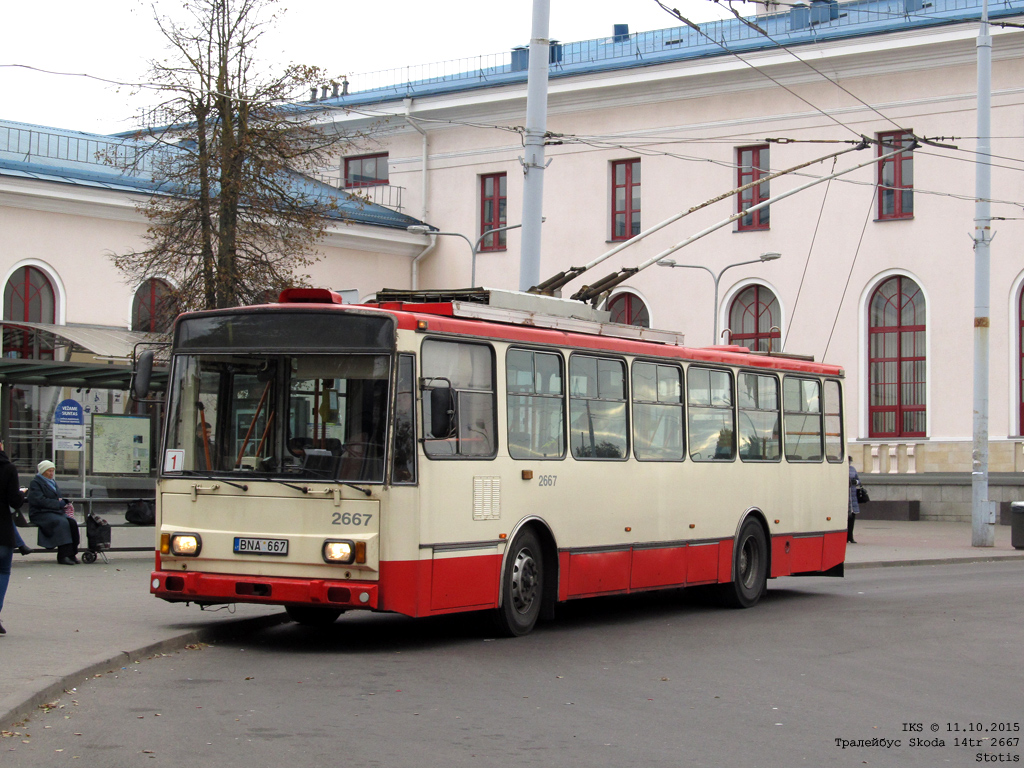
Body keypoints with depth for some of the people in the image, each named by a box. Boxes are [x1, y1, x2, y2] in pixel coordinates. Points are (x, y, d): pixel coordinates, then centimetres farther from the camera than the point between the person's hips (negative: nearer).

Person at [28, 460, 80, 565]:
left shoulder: (53, 482, 24)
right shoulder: (35, 483, -2)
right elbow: (39, 500, -15)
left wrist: (63, 501, 4)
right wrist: (58, 504, -15)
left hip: (56, 512, 7)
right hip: (40, 513, -7)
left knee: (72, 522, -23)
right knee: (62, 523, -33)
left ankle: (72, 553, -23)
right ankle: (63, 556, -34)